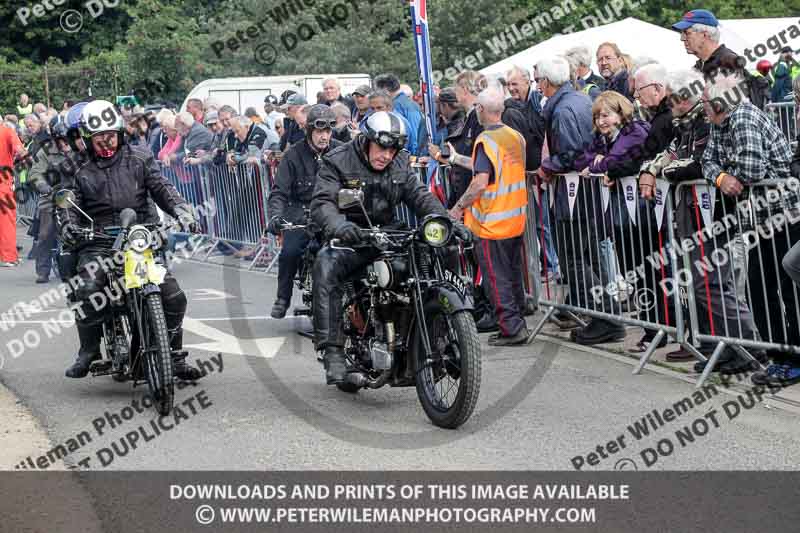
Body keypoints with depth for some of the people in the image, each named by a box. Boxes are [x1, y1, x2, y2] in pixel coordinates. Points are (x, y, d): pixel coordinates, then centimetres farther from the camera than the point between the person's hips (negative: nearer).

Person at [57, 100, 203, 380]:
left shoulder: (139, 157, 12)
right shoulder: (79, 170, 12)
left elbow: (161, 187, 5)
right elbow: (68, 203, 4)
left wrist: (181, 210, -13)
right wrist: (68, 226, -18)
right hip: (99, 244, -1)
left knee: (173, 296, -9)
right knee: (87, 293, -27)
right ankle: (89, 351, -6)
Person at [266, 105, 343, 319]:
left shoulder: (340, 151, 4)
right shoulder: (294, 155, -1)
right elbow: (279, 191, -4)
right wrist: (275, 216, -22)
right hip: (302, 211, -1)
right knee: (289, 252, -23)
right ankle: (283, 298, -3)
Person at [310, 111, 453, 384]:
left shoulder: (401, 164, 11)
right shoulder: (337, 162, -5)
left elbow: (421, 196, 6)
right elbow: (321, 203, -17)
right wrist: (338, 226, -40)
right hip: (350, 239, -4)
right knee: (325, 267, -35)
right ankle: (333, 351, -35)